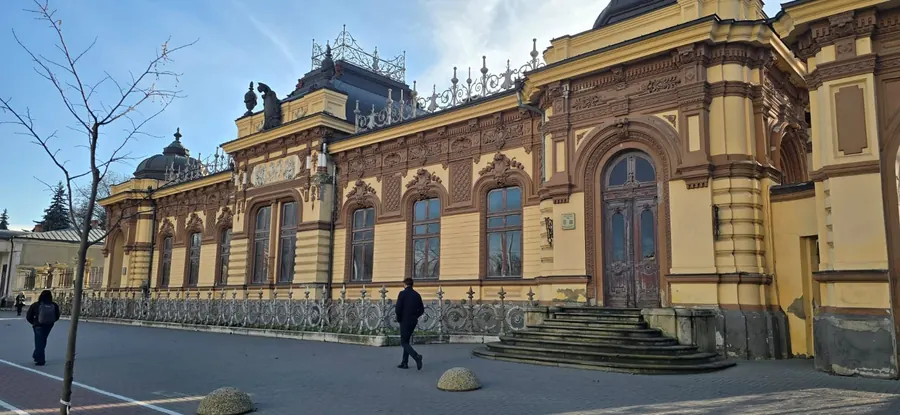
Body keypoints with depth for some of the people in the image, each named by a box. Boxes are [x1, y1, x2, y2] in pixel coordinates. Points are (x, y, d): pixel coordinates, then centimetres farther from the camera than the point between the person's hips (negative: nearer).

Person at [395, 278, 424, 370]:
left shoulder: (402, 293, -9)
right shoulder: (417, 295, 8)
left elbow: (398, 308, -15)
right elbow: (421, 310, 8)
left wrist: (399, 319, -1)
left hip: (405, 321, -6)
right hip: (413, 321, 6)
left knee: (404, 343, -2)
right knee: (406, 341, 17)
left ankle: (416, 357, -24)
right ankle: (404, 363, 17)